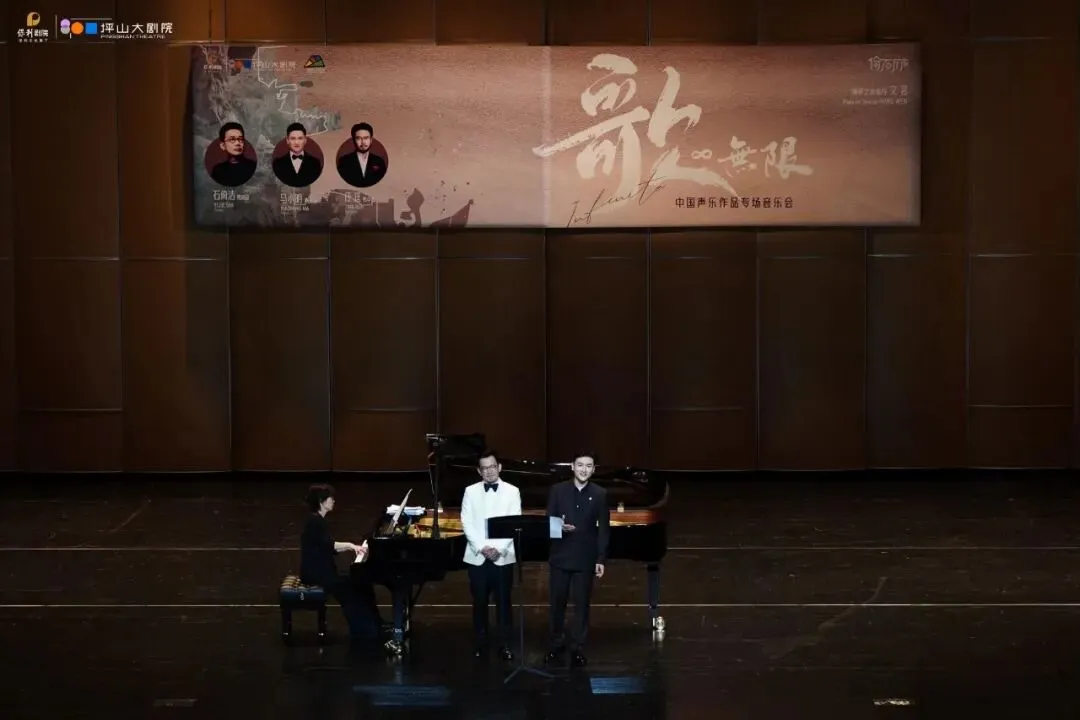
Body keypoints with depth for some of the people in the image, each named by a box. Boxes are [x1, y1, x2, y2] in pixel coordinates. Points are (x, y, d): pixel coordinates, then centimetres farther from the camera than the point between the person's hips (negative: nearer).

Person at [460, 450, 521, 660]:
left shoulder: (512, 491, 2)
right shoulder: (471, 492, 5)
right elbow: (467, 523, -1)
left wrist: (499, 549, -14)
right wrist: (482, 548, -12)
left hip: (503, 557, -1)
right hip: (477, 556, 1)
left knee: (503, 602, 0)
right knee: (479, 602, 5)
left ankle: (505, 645, 5)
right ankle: (480, 643, 13)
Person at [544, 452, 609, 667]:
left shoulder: (600, 494, -1)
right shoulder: (558, 490, 1)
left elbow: (604, 529, -1)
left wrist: (601, 559, -7)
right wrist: (559, 527, -21)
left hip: (585, 557, -1)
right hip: (561, 555, 1)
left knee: (582, 603, 2)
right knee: (558, 601, 9)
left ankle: (577, 648, 10)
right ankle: (557, 644, 23)